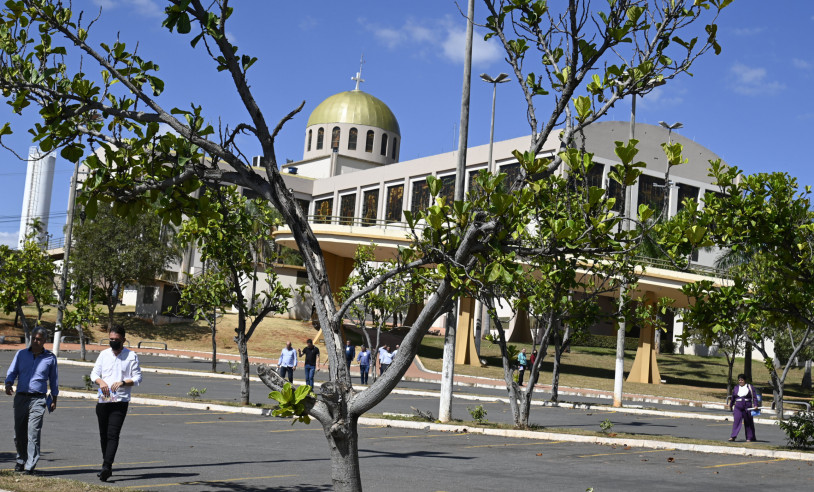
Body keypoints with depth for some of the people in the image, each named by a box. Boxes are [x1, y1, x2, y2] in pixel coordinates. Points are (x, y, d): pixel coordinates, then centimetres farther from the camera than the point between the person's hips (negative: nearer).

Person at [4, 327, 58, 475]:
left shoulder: (50, 358, 6)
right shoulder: (21, 354, 9)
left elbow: (54, 379, 14)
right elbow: (11, 372, 7)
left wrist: (54, 400, 16)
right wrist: (8, 384, -14)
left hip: (38, 400, -2)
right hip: (21, 397, 3)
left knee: (33, 433, -12)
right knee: (19, 433, 8)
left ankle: (30, 467, -11)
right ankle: (21, 460, 30)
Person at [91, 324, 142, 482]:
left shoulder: (131, 356, 1)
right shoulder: (104, 354, 12)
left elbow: (137, 378, -1)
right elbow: (94, 373, 13)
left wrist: (123, 382, -18)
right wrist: (101, 382, -9)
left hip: (120, 401, -4)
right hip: (103, 400, 4)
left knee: (113, 435, -14)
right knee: (103, 435, 10)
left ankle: (106, 467, -21)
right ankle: (107, 467, 22)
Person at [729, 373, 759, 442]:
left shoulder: (750, 387, 2)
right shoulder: (736, 388, 10)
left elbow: (754, 397, -2)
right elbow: (733, 398, 20)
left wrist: (755, 405, -14)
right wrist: (731, 405, 28)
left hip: (747, 408, -2)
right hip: (738, 407, 2)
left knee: (748, 423, 5)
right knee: (736, 421, -12)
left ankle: (750, 438, 14)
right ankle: (733, 436, -17)